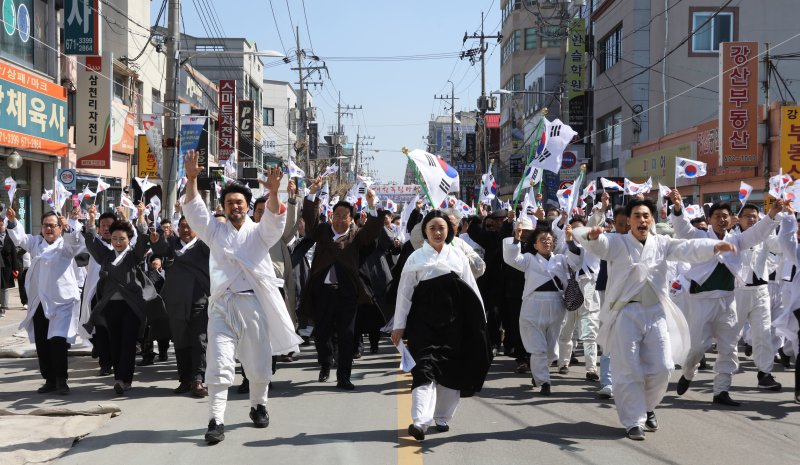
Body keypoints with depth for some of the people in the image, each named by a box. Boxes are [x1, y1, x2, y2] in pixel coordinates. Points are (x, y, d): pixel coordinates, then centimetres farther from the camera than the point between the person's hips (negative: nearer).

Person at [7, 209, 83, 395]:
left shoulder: (66, 245, 3)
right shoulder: (36, 243, 16)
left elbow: (77, 243, -16)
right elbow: (19, 238, 4)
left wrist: (68, 228, -36)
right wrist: (12, 221, -15)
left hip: (62, 302, -5)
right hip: (39, 303, 5)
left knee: (58, 342, -10)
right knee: (41, 345, 7)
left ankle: (61, 381, -1)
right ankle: (49, 380, 17)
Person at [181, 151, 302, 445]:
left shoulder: (258, 232, 10)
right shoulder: (215, 231, 13)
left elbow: (275, 219, -9)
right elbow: (194, 210, 0)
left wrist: (273, 193, -29)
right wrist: (191, 179, -16)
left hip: (254, 304, 0)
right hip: (222, 304, 0)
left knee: (259, 364, 8)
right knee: (219, 364, -9)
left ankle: (258, 406, 31)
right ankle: (216, 420, -8)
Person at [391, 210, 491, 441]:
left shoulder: (458, 255, 7)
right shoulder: (416, 258, 0)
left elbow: (471, 288, 10)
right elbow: (404, 293, 0)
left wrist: (480, 318, 7)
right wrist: (399, 325, -3)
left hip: (453, 320, 3)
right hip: (424, 320, -3)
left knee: (451, 368, 7)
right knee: (425, 366, -14)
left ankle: (442, 417, 21)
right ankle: (420, 421, -21)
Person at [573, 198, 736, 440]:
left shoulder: (662, 243, 10)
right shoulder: (616, 242, 1)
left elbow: (690, 248, -4)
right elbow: (596, 244, -16)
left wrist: (715, 246, -23)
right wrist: (591, 235, -42)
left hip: (655, 312, 3)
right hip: (625, 312, -3)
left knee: (661, 368, 2)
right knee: (629, 370, -3)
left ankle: (647, 407, 28)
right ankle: (634, 421, 7)